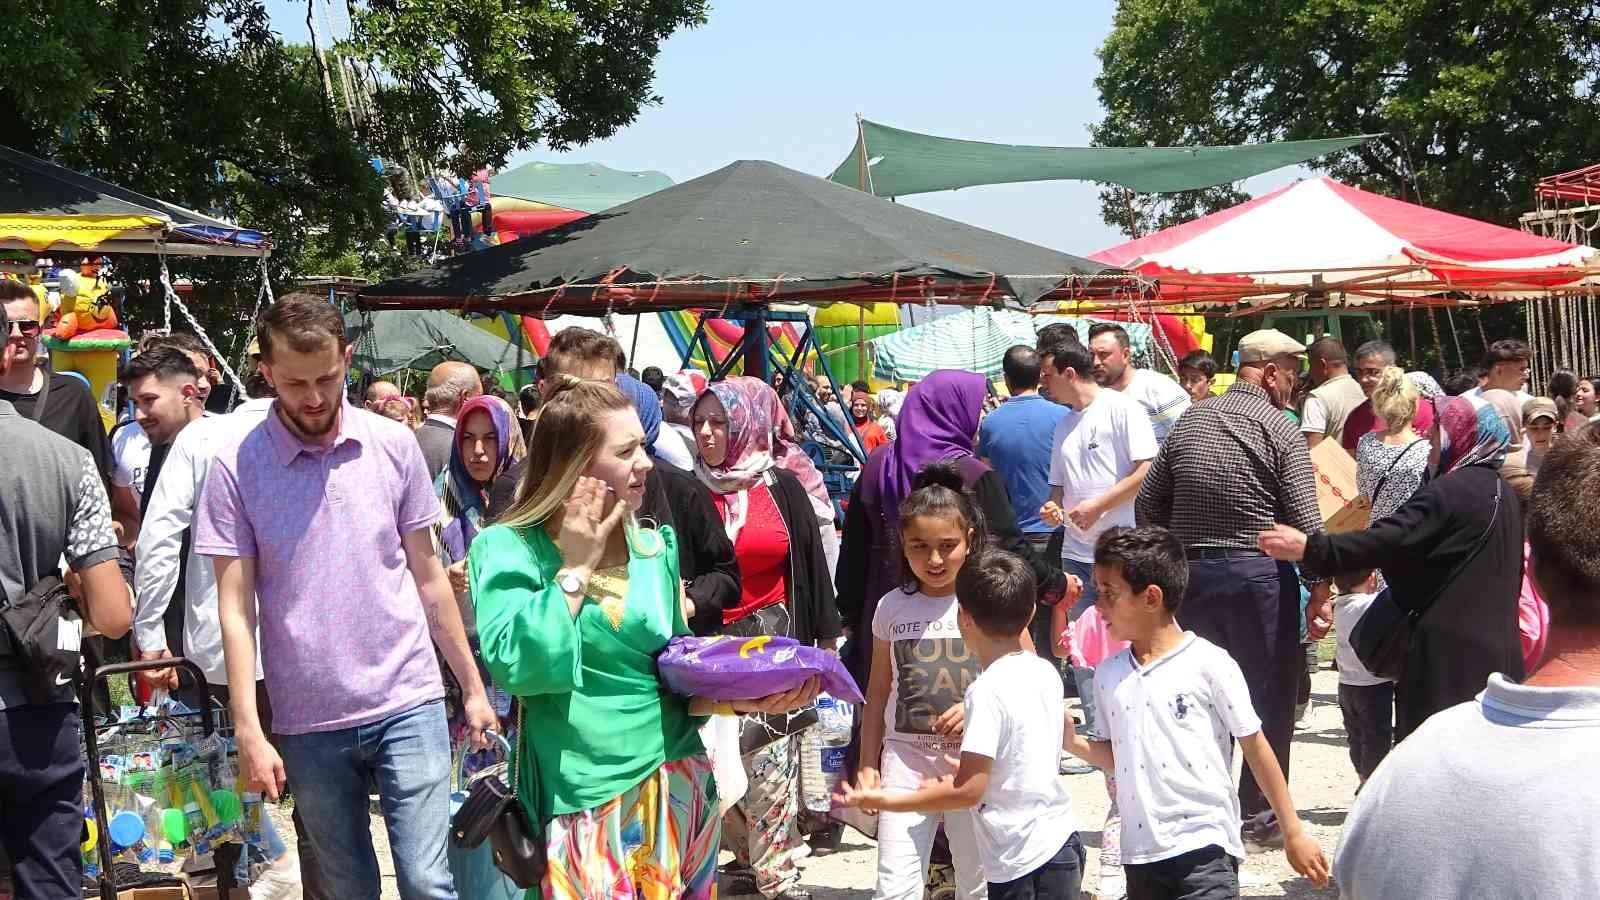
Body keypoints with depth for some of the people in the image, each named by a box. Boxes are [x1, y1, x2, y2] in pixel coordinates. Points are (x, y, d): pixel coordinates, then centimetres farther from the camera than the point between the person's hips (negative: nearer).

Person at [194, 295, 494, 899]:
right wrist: (249, 731, -10)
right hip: (307, 721, 0)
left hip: (408, 702, 0)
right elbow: (235, 606, -5)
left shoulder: (395, 446, 1)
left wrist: (473, 687, 9)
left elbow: (428, 578, 8)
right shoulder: (235, 468, -5)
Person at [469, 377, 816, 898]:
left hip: (677, 785, 5)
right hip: (586, 801, -5)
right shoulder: (507, 549, -7)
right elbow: (518, 665, -21)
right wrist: (577, 566, -14)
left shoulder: (655, 547, 7)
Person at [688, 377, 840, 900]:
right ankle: (745, 857, 19)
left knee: (772, 761, -3)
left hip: (776, 638, -1)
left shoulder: (782, 487, 1)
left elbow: (811, 561, 6)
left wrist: (826, 634, 7)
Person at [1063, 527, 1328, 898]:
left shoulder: (1210, 665, -8)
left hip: (1205, 843, -5)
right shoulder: (1109, 674, 7)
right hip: (1141, 852, 5)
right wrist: (1072, 741, -1)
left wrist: (1293, 832, 1)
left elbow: (1255, 747, -2)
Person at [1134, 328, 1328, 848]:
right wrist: (1320, 591, -6)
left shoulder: (1190, 421, 9)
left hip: (1191, 571, 5)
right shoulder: (1279, 430, -7)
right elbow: (1305, 522, -11)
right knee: (1270, 695, 6)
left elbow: (1147, 504, 10)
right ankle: (1258, 813, 11)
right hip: (1257, 572, -5)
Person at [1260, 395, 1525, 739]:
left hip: (1448, 656, -9)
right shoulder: (1503, 494, 15)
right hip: (1500, 655, 9)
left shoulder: (1449, 491, -15)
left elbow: (1387, 541, -26)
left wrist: (1310, 548, -27)